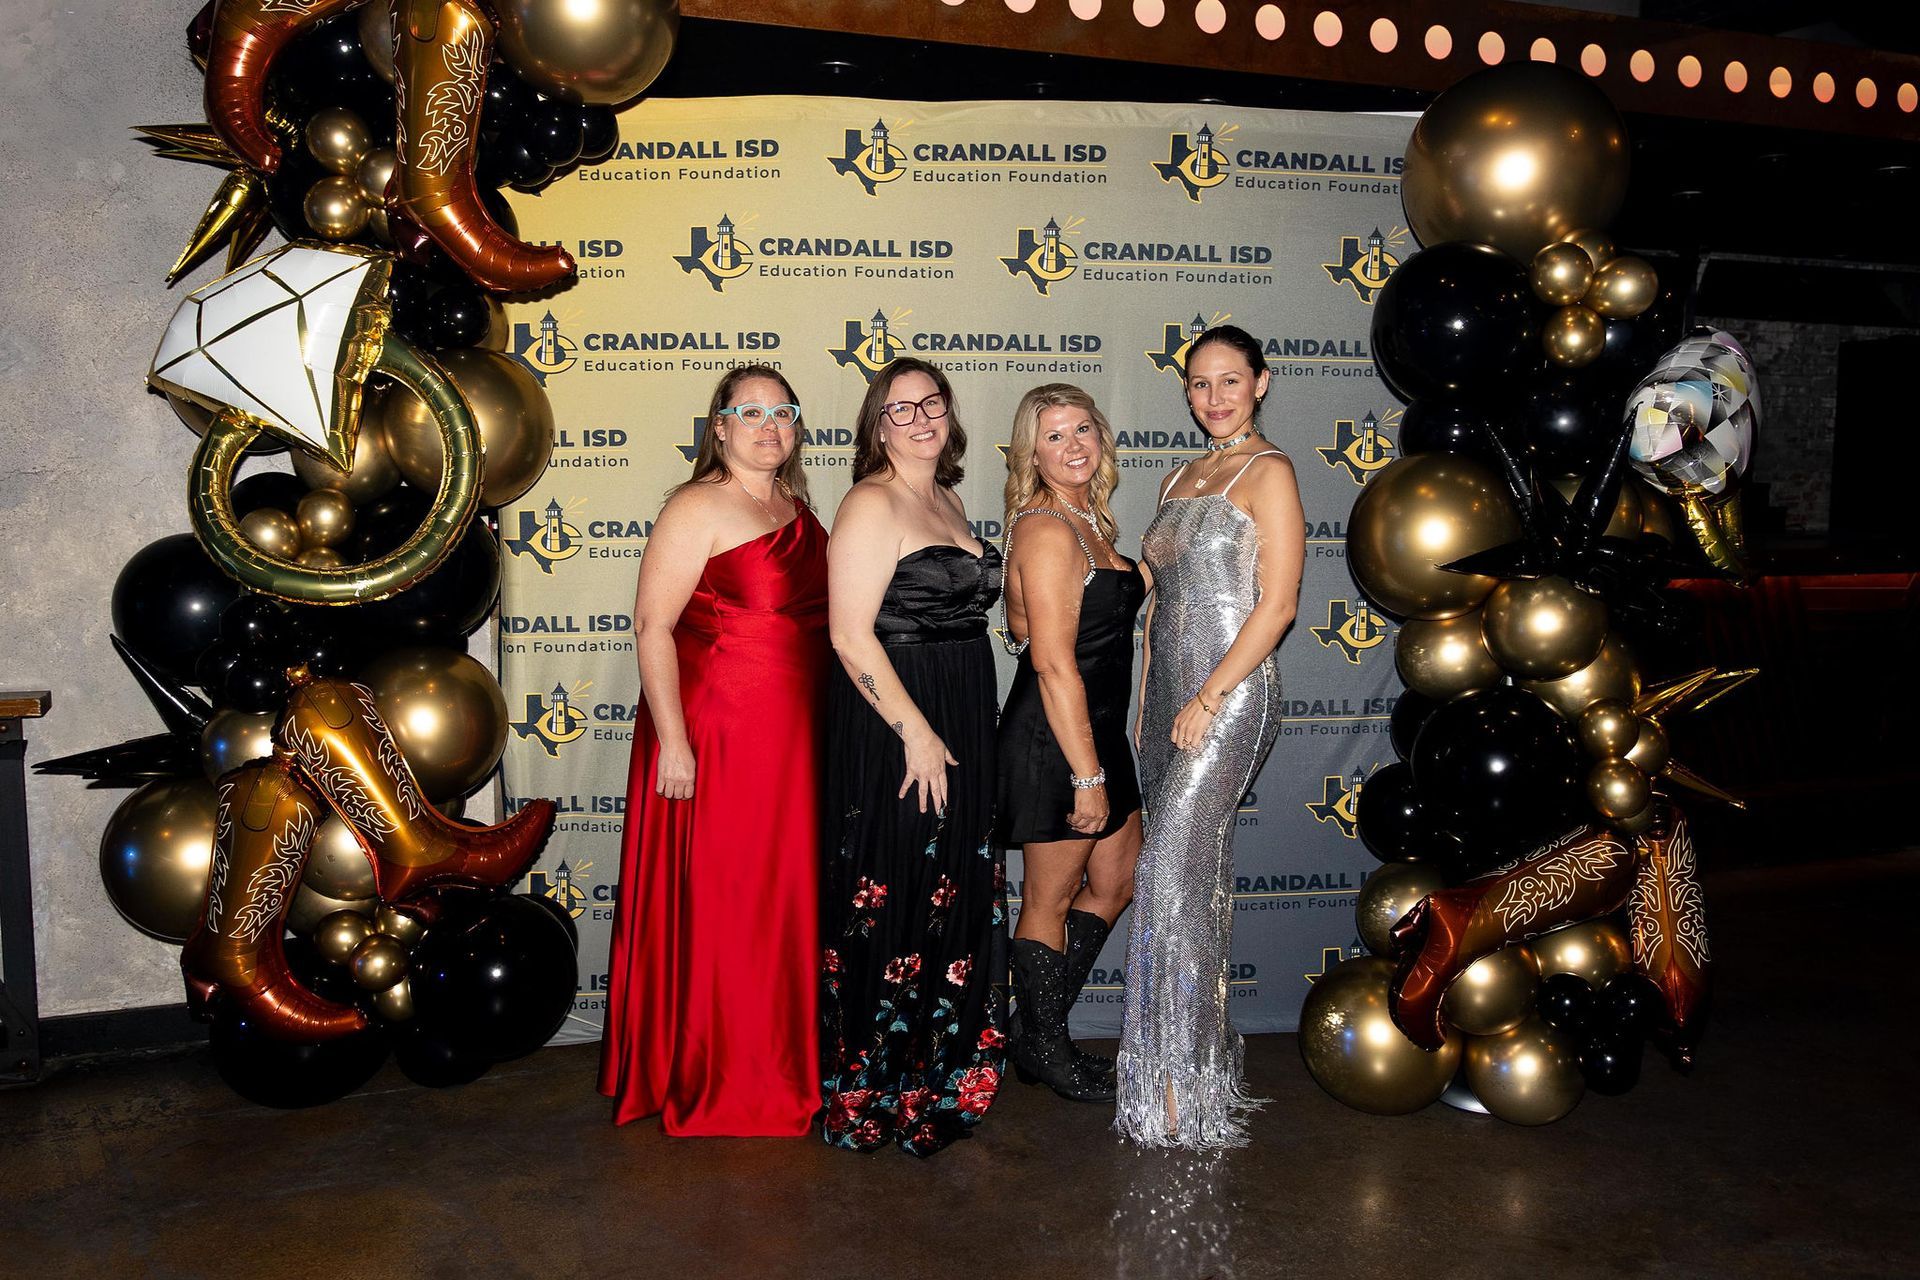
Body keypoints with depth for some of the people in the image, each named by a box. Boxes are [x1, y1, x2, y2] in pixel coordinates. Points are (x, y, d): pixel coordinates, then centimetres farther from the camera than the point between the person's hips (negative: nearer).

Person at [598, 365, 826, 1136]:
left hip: (794, 741, 8)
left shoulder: (797, 511, 13)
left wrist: (822, 732, 19)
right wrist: (672, 740, -21)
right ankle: (706, 1078, 18)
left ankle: (778, 1065, 29)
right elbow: (652, 625, -16)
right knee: (713, 906, 2)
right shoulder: (699, 508, -10)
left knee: (782, 904, 14)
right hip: (714, 739, -7)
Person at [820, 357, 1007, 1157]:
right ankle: (875, 1097, 15)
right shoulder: (871, 504, -12)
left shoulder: (947, 500, 14)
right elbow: (851, 635, -19)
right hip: (891, 731, -9)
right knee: (892, 906, -1)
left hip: (959, 728, 9)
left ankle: (940, 1076, 32)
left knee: (954, 902, 16)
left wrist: (957, 731, 15)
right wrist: (916, 732, -20)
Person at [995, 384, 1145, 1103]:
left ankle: (1037, 1031, 32)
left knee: (1115, 883, 19)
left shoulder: (1090, 521, 11)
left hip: (1095, 731, 10)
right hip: (1052, 741, -10)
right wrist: (1088, 776, -22)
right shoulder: (1047, 530, -19)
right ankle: (1042, 1051, 25)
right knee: (1050, 901, 6)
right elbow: (1055, 665, -23)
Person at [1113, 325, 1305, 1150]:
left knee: (1173, 874, -13)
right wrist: (1146, 705, 14)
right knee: (1196, 873, 10)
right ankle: (1207, 1056, 19)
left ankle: (1178, 1087, -6)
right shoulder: (1179, 480, 18)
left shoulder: (1268, 473, -4)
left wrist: (1208, 696, -17)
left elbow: (1277, 602, -13)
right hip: (1169, 695, 7)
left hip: (1231, 694, -7)